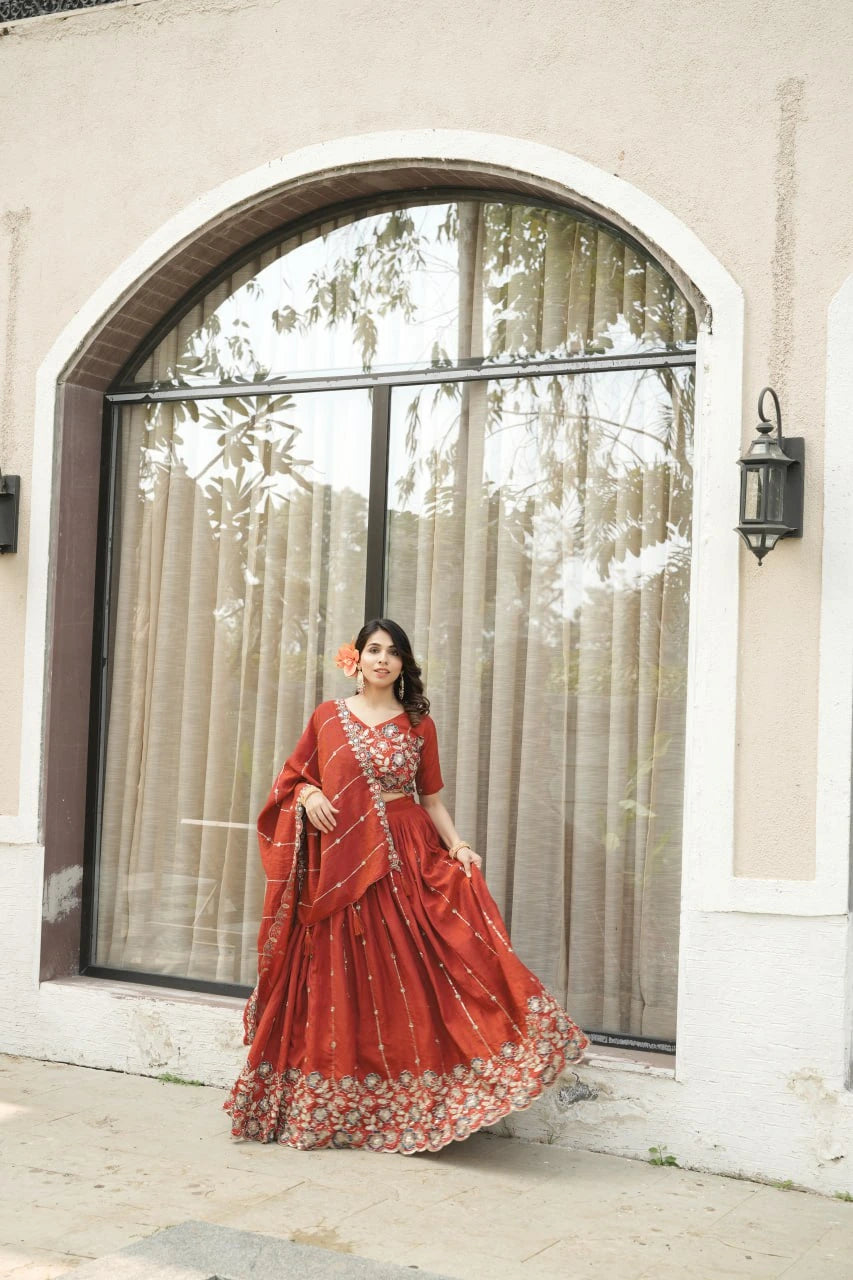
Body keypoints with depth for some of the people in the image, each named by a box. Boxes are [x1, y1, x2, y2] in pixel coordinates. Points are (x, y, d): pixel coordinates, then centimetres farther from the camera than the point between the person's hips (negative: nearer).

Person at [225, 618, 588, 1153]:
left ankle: (406, 1104, 0)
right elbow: (295, 776, 15)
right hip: (338, 865, 1)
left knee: (404, 976, -8)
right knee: (338, 983, 3)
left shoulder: (419, 724, 8)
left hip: (404, 861, 0)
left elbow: (433, 798, 6)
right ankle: (333, 1105, 13)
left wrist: (457, 844, -8)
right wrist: (308, 796, -7)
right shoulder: (328, 716, 9)